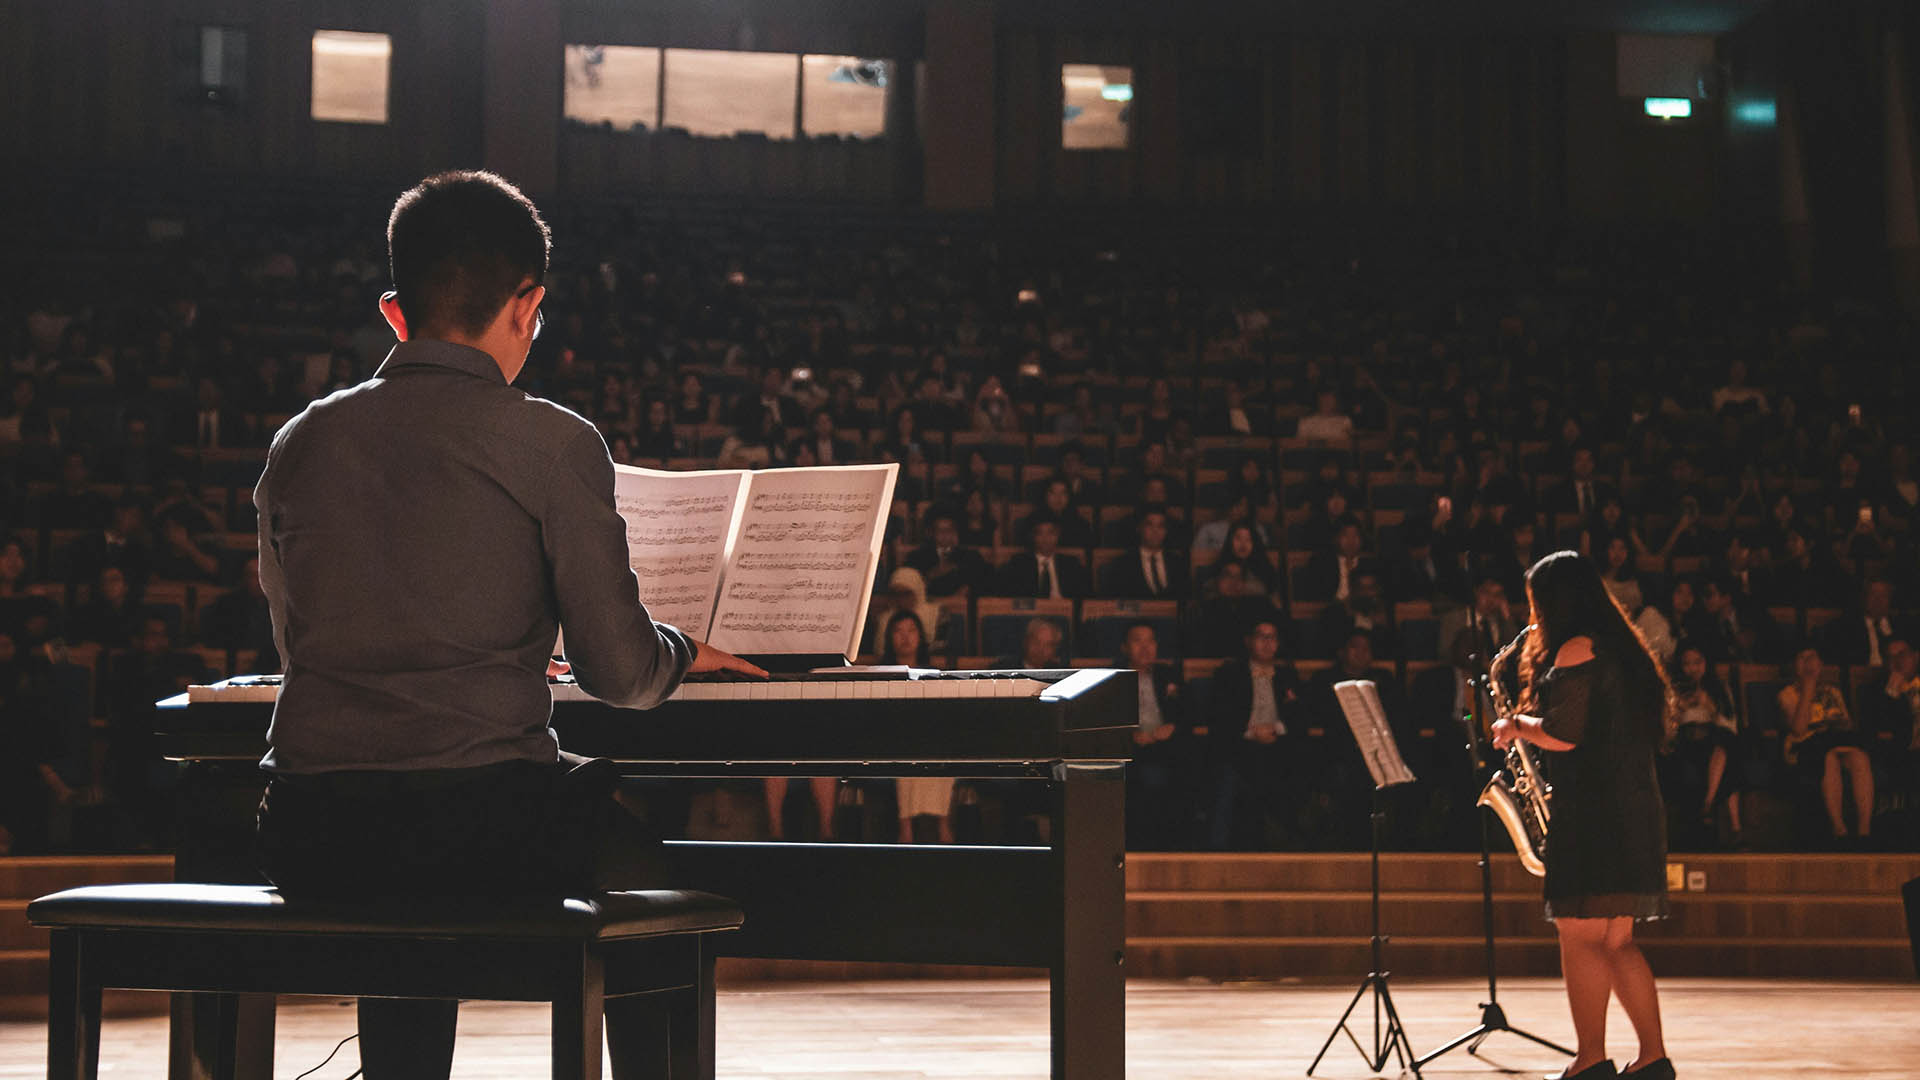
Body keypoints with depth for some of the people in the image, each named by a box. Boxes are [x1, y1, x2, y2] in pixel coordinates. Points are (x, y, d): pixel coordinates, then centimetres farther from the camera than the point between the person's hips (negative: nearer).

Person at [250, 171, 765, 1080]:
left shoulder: (299, 444, 10)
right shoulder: (553, 444, -3)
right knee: (648, 854, 25)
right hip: (481, 818, -4)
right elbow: (619, 670, -5)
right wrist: (686, 653, 20)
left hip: (307, 834, 4)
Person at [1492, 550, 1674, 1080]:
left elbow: (1562, 734, -17)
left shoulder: (1575, 650, -9)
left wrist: (1515, 726, 1)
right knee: (1615, 942, 12)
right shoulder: (1619, 648, 19)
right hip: (1634, 811, 10)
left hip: (1594, 810, -10)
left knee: (1579, 937, -7)